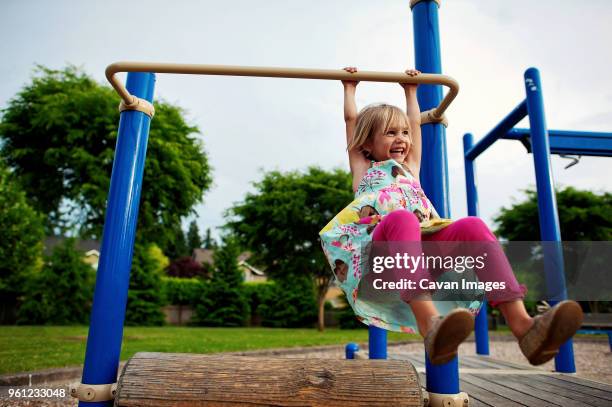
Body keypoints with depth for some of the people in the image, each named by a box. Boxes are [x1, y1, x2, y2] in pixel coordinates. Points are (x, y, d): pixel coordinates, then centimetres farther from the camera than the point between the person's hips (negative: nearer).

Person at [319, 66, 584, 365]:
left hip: (423, 247, 4)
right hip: (379, 250, -4)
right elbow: (351, 120, 29)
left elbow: (415, 123, 43)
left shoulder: (410, 169, 34)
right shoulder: (363, 170, 24)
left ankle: (522, 325, -39)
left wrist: (411, 91, 56)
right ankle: (430, 325, -59)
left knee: (472, 225, -24)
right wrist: (350, 88, 42)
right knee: (401, 219, -38)